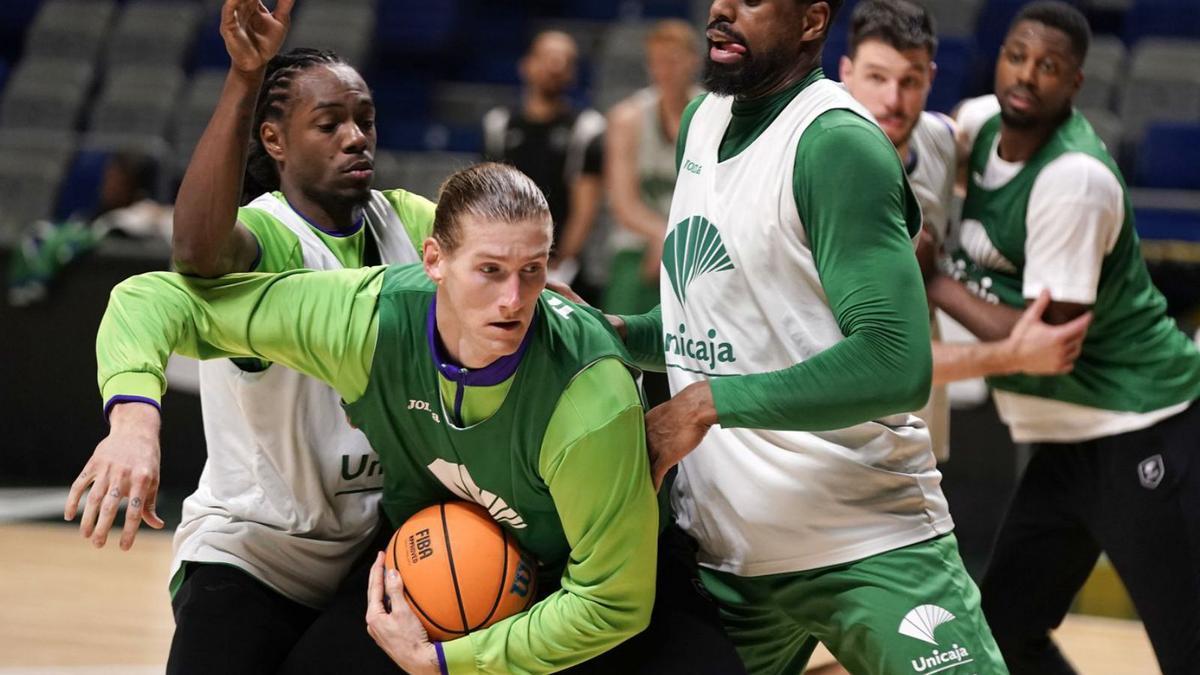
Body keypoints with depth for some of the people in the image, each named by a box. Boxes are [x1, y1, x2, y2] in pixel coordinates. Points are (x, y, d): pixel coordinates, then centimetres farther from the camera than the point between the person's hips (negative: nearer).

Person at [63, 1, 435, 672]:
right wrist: (246, 78, -52)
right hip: (252, 558, -6)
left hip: (380, 545, 6)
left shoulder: (408, 223, 3)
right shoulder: (264, 237, -18)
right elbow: (198, 251, -42)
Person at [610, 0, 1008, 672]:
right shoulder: (703, 120, 9)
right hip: (720, 552, 7)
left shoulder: (836, 143, -17)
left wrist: (710, 403, -24)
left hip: (871, 547, -7)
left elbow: (897, 367, -26)